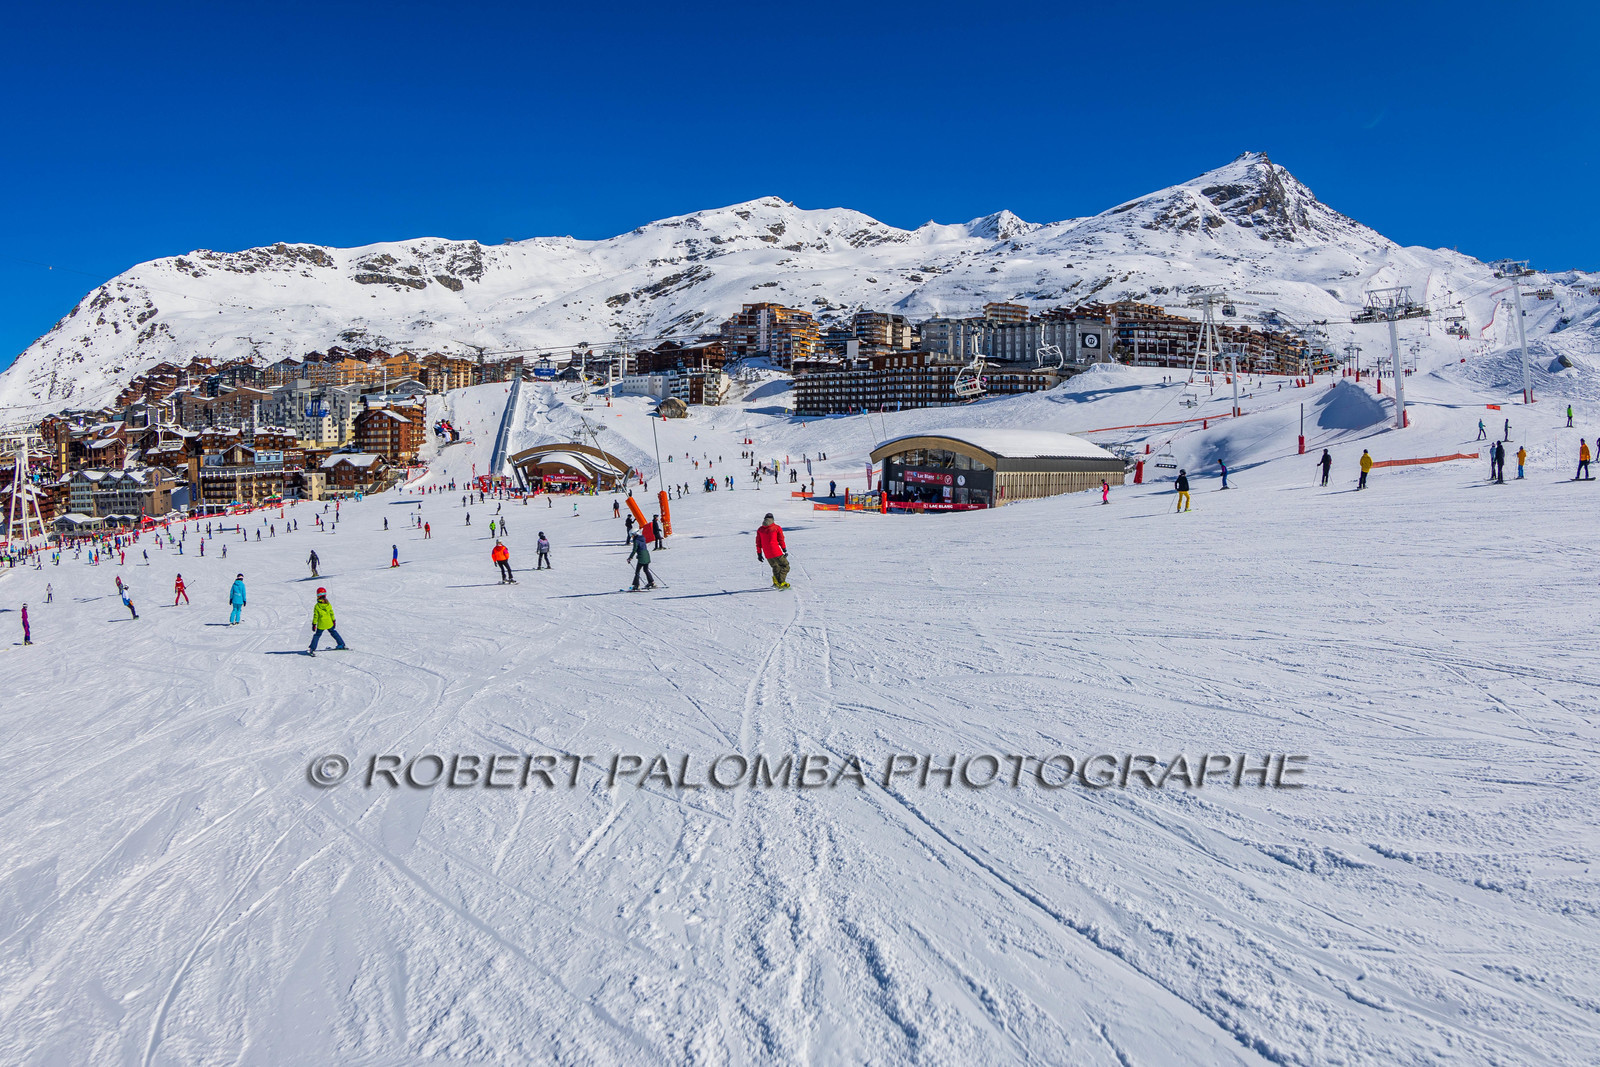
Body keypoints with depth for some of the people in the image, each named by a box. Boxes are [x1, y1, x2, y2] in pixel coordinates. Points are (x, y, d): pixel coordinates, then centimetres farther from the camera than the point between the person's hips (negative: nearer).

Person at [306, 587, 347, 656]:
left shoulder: (317, 606, -13)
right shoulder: (328, 604, -6)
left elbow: (315, 616, -9)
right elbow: (332, 613, 2)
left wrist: (314, 624, -1)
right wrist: (333, 621, 14)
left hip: (321, 625, -2)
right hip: (329, 624, 2)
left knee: (317, 635, 10)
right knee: (333, 632, 20)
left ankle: (312, 649, 2)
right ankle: (342, 644, 22)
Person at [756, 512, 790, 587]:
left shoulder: (760, 530, 9)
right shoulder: (777, 528, -2)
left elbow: (758, 543, 10)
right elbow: (781, 540, -1)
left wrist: (759, 553, 17)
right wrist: (785, 550, 7)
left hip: (767, 555, 5)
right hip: (776, 553, -5)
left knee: (776, 567, 24)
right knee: (785, 566, 4)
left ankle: (776, 582, 12)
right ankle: (781, 583, -13)